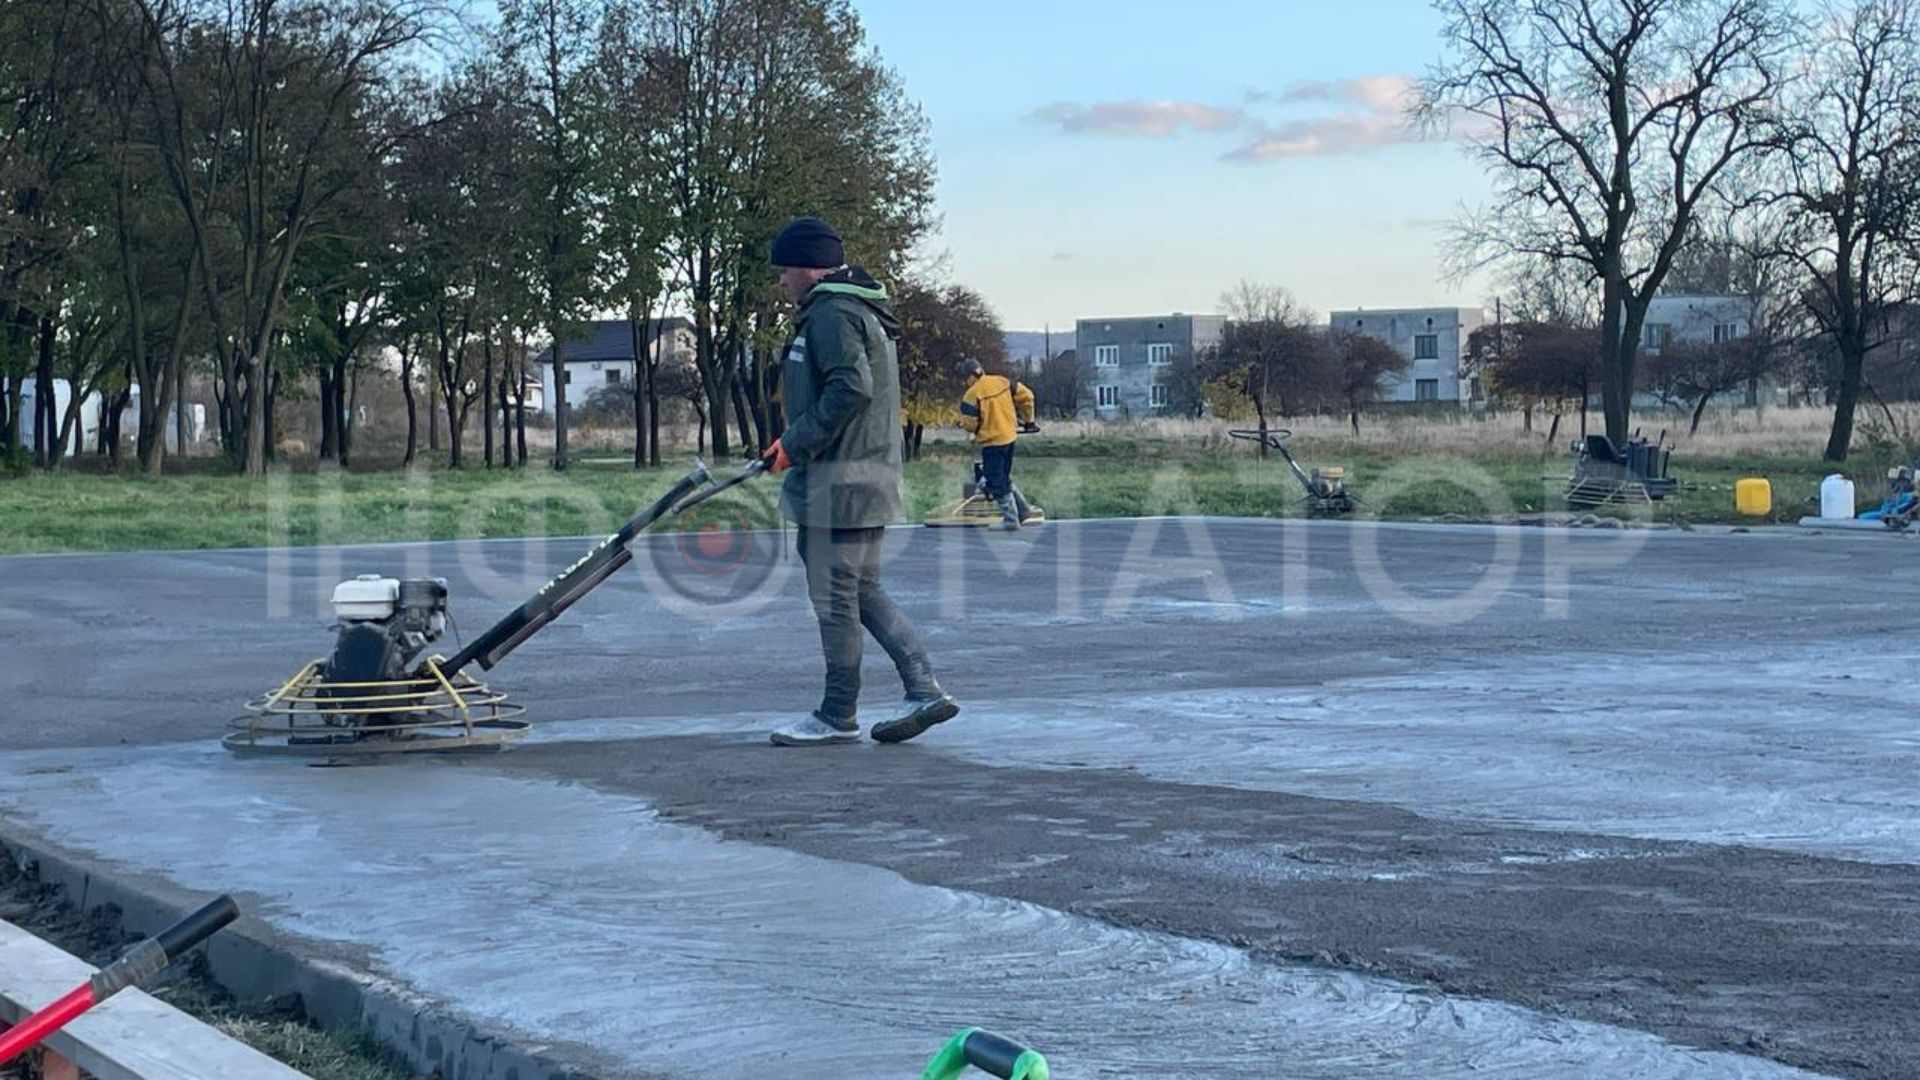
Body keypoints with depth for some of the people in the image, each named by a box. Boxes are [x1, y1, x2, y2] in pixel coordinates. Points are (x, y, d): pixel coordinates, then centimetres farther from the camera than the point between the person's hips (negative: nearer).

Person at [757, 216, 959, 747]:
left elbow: (851, 388, -25)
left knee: (834, 595, -2)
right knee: (863, 589, 15)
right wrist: (797, 443, 17)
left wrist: (796, 443, -18)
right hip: (870, 477, 11)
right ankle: (924, 689, 9)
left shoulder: (832, 314, -14)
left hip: (839, 483, -11)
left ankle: (838, 717, 5)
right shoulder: (862, 310, 19)